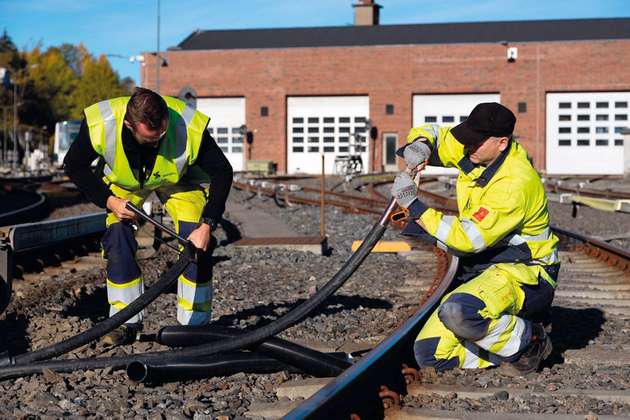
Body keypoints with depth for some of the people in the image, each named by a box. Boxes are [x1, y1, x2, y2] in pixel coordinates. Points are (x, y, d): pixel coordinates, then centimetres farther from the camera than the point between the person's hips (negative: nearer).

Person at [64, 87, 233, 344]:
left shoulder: (190, 129, -39)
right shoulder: (99, 125, -36)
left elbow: (222, 173, -24)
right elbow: (74, 166, -16)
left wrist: (207, 225, -32)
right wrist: (108, 201, -25)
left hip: (178, 179, -1)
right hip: (123, 181, 1)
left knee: (196, 245, -15)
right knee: (118, 243, -13)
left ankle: (195, 325, -2)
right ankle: (126, 323, 2)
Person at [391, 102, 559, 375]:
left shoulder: (514, 183, -26)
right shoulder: (475, 153, 0)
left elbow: (467, 238, -30)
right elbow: (430, 135, 15)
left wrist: (413, 205, -27)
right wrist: (420, 146, -11)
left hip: (523, 272, -8)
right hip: (480, 270, 8)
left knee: (458, 312, -39)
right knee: (429, 354, -4)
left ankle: (529, 341, -12)